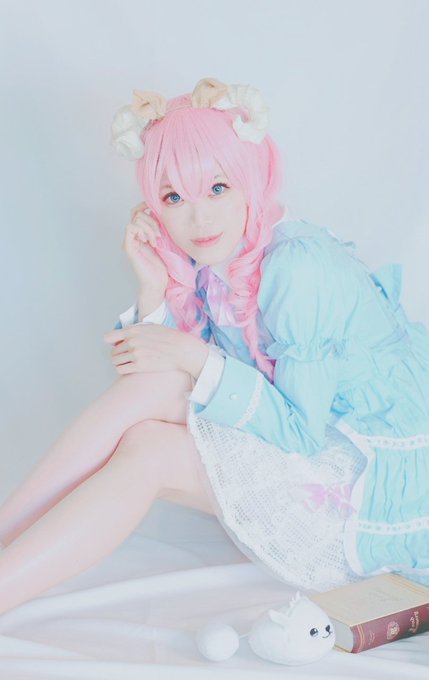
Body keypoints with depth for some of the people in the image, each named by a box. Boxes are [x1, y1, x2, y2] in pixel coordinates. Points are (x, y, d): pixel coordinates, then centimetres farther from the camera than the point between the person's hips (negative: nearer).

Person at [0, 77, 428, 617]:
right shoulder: (201, 264, -1)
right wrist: (154, 289, -17)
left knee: (154, 407, -22)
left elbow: (300, 431, -22)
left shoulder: (298, 265, -24)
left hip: (383, 487, -7)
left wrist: (195, 359, -26)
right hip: (318, 445, 7)